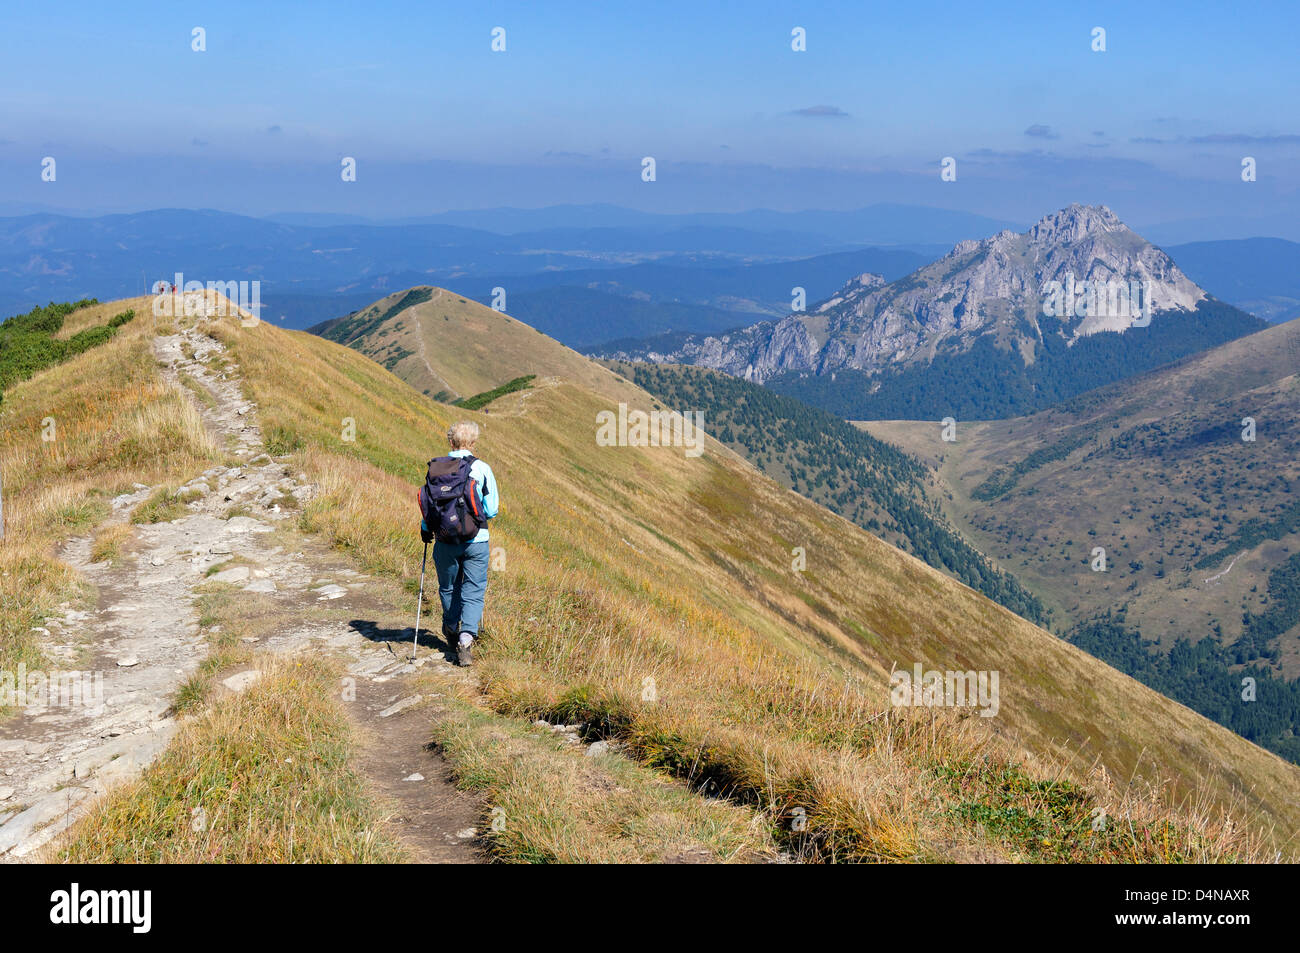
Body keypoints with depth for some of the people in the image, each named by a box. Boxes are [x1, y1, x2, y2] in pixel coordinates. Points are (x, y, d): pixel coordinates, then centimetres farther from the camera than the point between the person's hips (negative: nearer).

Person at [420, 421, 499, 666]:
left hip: (445, 540, 2)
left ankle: (451, 630, 40)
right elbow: (491, 510, -5)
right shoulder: (482, 469, -7)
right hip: (476, 540, -2)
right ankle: (466, 639, -11)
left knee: (448, 587, 21)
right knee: (473, 592, 5)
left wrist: (425, 528, 21)